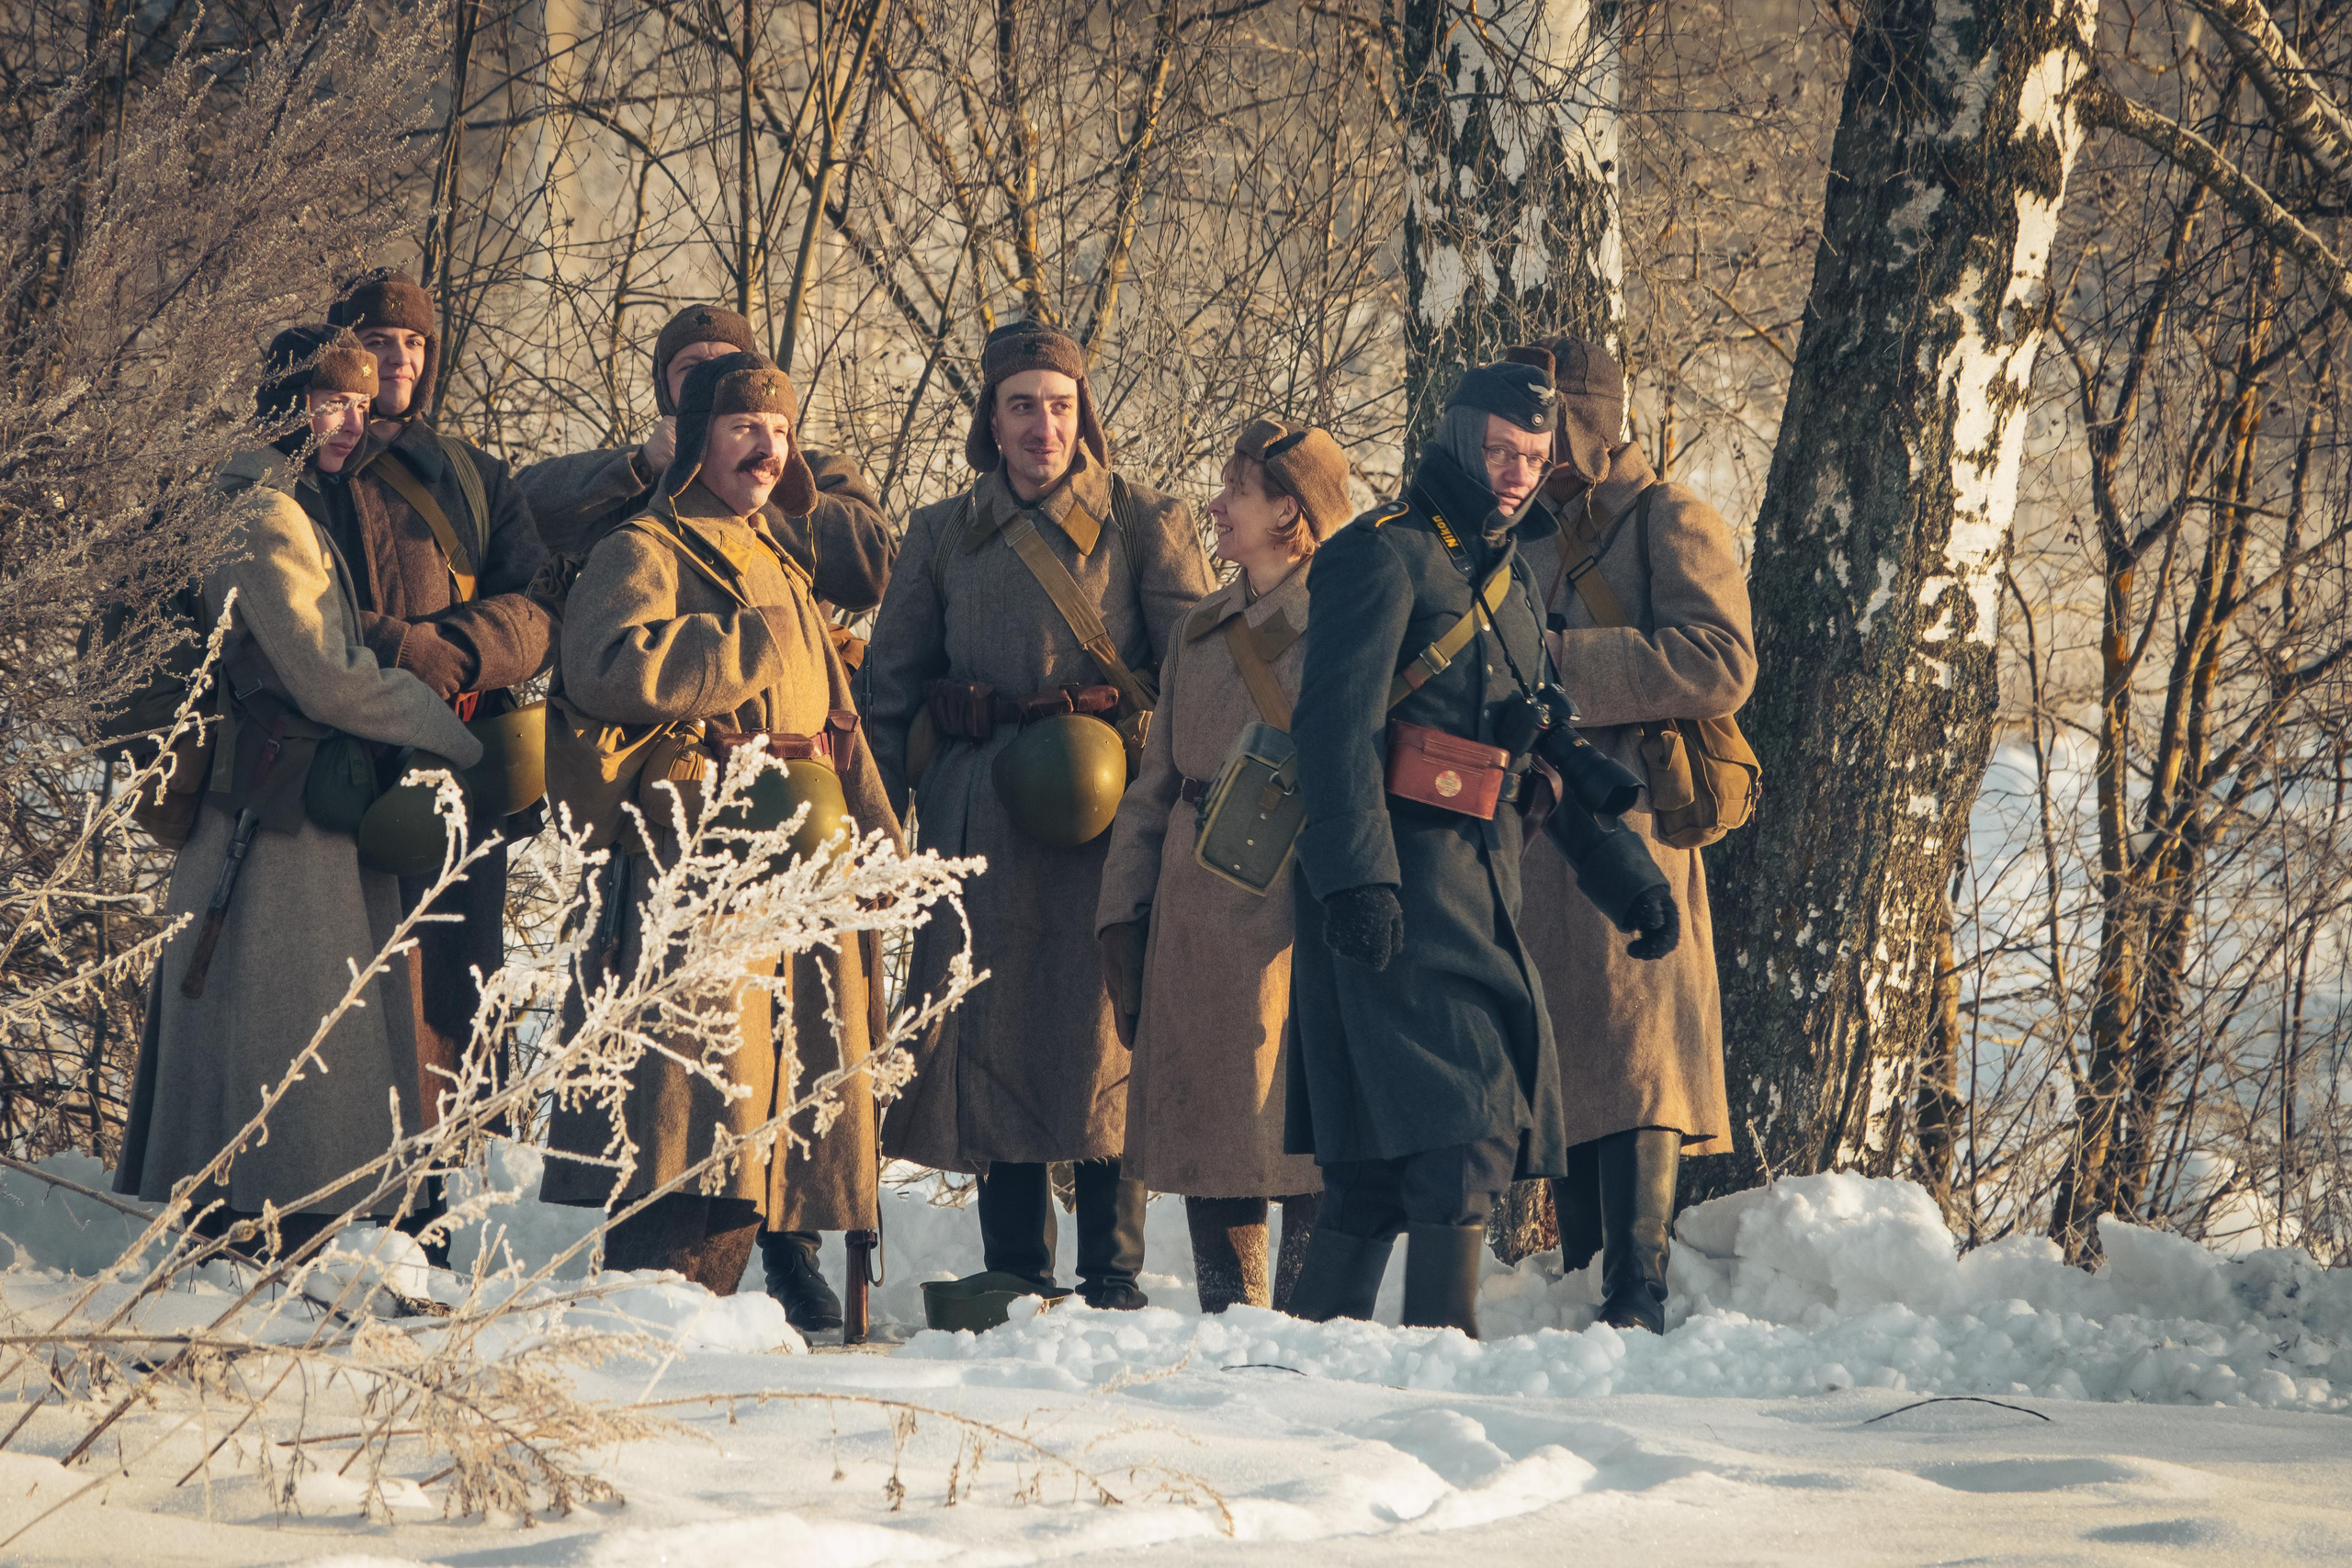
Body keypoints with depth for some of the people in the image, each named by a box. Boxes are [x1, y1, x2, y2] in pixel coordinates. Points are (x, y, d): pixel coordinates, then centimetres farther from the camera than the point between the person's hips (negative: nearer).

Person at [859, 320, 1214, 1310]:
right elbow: (889, 682, 16)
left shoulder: (1145, 526, 5)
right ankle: (1014, 1270, 8)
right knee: (991, 1031, 1)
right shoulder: (944, 536, 13)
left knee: (1104, 1032, -6)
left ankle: (1112, 1275, 0)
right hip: (978, 814, 3)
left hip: (1110, 814, -3)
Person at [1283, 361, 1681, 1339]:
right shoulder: (1385, 554, -6)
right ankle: (1443, 1339, -14)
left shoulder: (1509, 579, 22)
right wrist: (1356, 876, -24)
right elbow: (1337, 724, -16)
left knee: (1382, 1148, 8)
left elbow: (1545, 746, 29)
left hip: (1477, 879, 9)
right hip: (1396, 881, -9)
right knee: (1463, 1116, -15)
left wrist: (1618, 865, 21)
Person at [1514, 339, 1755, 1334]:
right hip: (1530, 832, 8)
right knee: (1559, 1065, 7)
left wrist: (1558, 663, -16)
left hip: (1626, 822, -8)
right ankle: (1581, 1279, 11)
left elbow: (1721, 663, -15)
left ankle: (1637, 1295, -17)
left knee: (1629, 1057, -13)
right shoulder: (1535, 540, 23)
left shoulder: (1668, 522, -1)